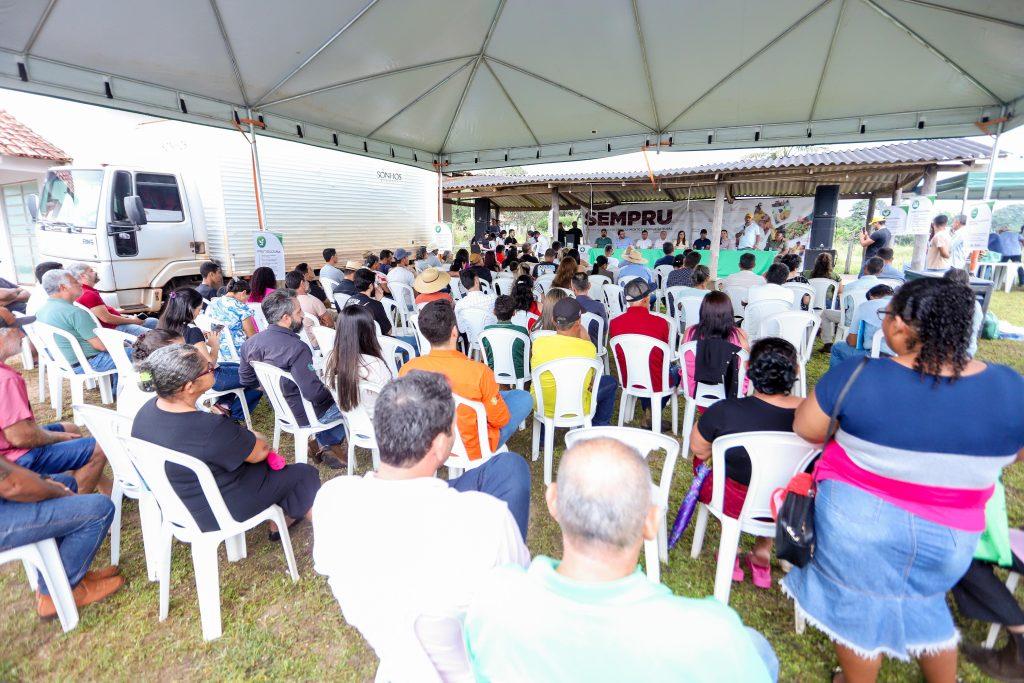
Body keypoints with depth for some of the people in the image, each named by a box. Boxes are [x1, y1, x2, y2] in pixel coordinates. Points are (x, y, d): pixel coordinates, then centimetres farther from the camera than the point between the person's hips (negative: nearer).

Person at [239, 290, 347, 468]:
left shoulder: (250, 342, -6)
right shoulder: (297, 348, -31)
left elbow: (246, 380, 6)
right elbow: (314, 393, -31)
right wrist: (332, 390, -11)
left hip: (279, 408, 8)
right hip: (303, 416, -8)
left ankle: (321, 443, 28)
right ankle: (330, 445, 26)